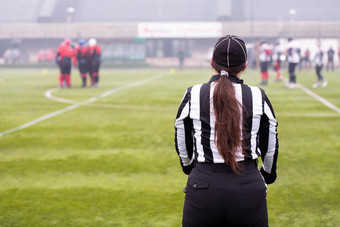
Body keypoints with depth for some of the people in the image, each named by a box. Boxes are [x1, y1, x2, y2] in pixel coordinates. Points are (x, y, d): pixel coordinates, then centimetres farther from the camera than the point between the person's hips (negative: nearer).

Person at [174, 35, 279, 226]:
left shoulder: (192, 95, -2)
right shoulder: (259, 97, -1)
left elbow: (182, 146, 9)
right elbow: (270, 147, 9)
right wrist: (268, 175, 30)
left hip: (202, 189, 0)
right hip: (249, 188, 0)